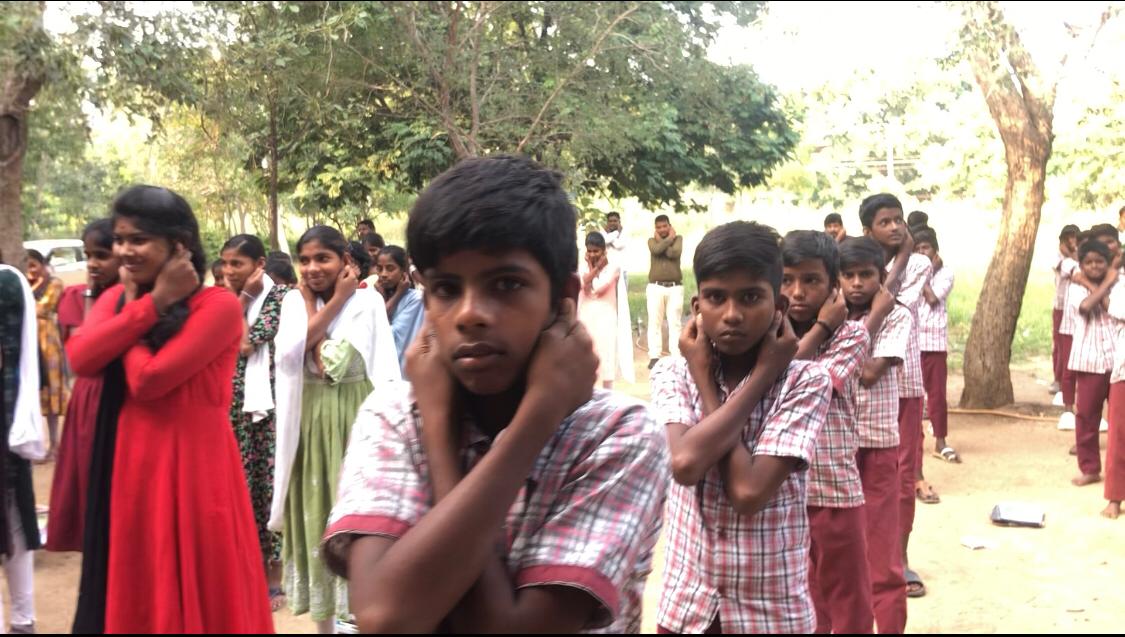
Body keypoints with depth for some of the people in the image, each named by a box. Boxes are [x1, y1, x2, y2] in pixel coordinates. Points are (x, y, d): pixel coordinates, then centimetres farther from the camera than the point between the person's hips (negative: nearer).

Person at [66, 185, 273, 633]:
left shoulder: (218, 305, -12)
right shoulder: (117, 297, 10)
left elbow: (148, 378, -20)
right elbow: (79, 359, -9)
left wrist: (135, 305, -6)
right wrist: (151, 303, -11)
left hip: (190, 467, -6)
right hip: (126, 464, 7)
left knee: (192, 594, 5)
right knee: (128, 592, 17)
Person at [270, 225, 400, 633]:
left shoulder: (368, 301, -6)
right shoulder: (295, 301, 3)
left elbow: (384, 369, -8)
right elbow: (288, 355, -13)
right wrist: (328, 303, -12)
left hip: (355, 420, -3)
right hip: (310, 423, 3)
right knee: (316, 515, 9)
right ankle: (325, 620, 23)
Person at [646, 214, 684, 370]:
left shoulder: (678, 238, 7)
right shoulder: (652, 240, 9)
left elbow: (675, 253, -14)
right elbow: (656, 250, -15)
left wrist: (661, 241, -2)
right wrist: (669, 239, -4)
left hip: (675, 287, -1)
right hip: (655, 287, 1)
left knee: (675, 322, -1)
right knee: (655, 322, -1)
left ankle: (677, 356, 0)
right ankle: (654, 356, 1)